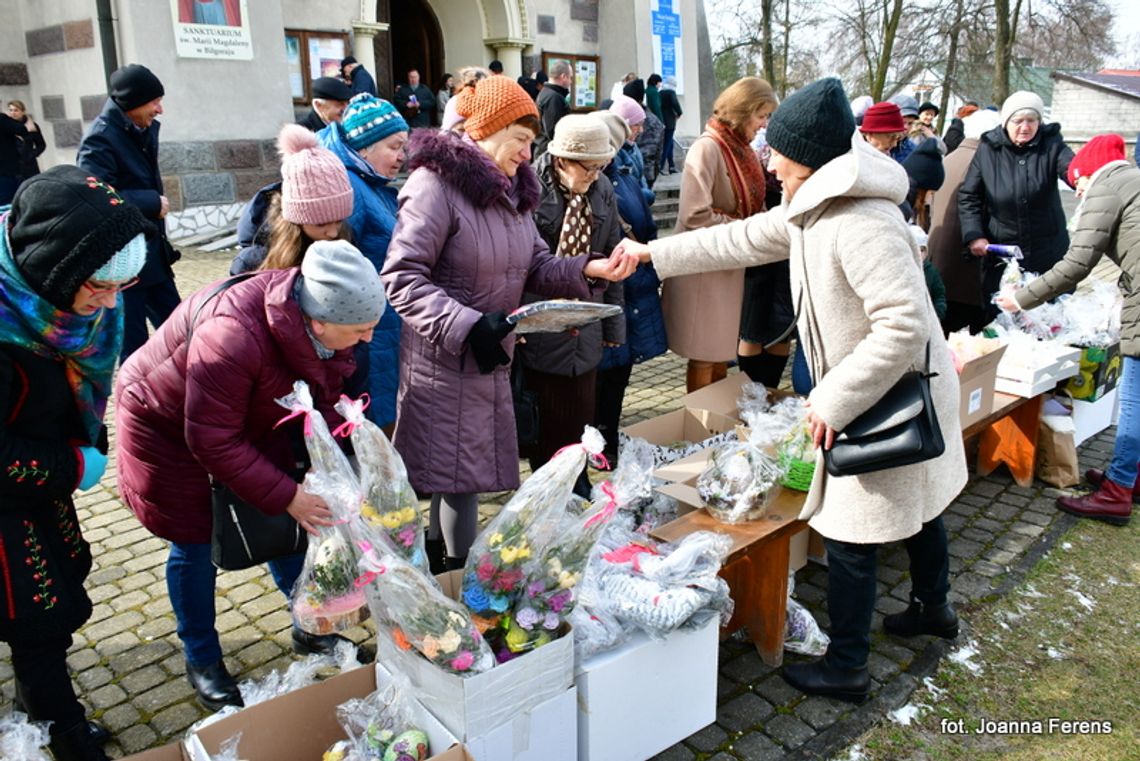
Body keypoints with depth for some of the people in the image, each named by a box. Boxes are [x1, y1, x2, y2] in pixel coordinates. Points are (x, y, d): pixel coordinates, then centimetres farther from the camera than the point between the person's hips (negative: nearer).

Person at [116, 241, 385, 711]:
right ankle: (202, 662, 24)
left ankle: (310, 628, 27)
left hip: (250, 421, 6)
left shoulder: (321, 326, -21)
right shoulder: (233, 337, -43)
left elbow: (323, 396, -7)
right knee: (196, 545, 4)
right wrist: (287, 496, -33)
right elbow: (212, 441, -34)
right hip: (169, 426, -6)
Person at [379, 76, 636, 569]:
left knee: (465, 477, 16)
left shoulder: (511, 189, 12)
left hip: (490, 362, 8)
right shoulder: (438, 183, -15)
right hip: (443, 364, -8)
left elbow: (537, 268, 10)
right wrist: (468, 325, -28)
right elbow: (401, 278, -21)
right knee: (454, 477, -1)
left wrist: (590, 270, -7)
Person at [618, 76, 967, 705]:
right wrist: (654, 253, 16)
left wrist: (835, 400, -28)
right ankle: (934, 607, 49)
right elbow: (740, 240, 14)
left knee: (850, 534, -1)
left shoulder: (862, 224, -28)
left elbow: (905, 325, -32)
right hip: (890, 391, 10)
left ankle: (845, 668, 15)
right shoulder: (813, 210, 5)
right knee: (913, 506, 26)